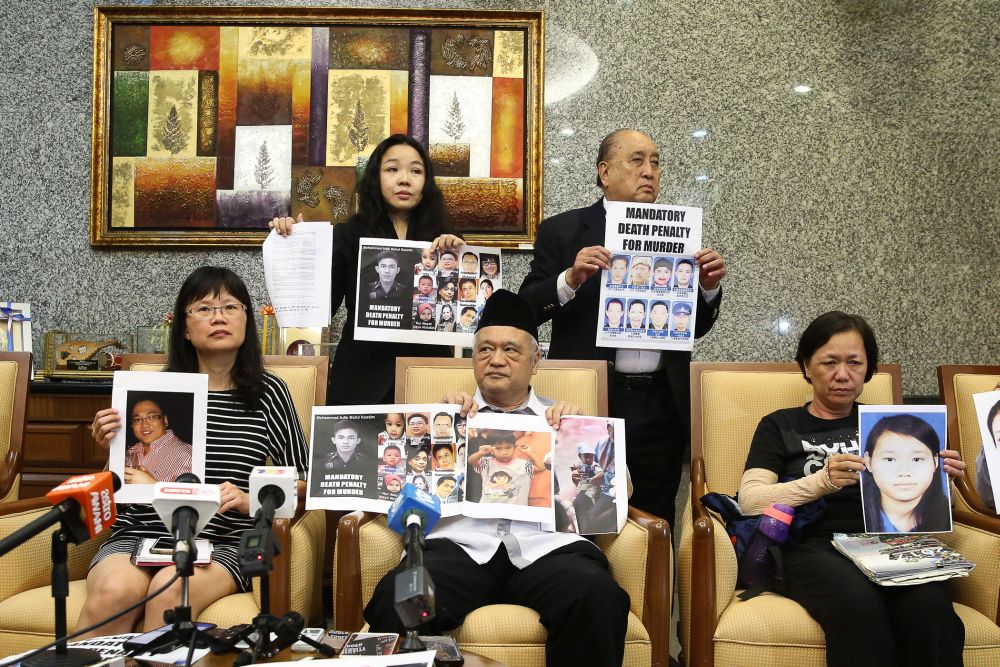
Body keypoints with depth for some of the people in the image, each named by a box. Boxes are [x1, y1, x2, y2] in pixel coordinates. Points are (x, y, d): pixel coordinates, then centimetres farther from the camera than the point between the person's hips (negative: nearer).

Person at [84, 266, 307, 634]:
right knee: (114, 591, -29)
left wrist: (250, 500, -8)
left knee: (169, 589, -31)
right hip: (139, 535, 1)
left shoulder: (267, 392, 5)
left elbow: (300, 481, 8)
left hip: (223, 544, -1)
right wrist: (111, 448, -4)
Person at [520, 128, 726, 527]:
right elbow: (527, 308, -2)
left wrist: (709, 285, -5)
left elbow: (695, 328, 14)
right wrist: (571, 279, -19)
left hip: (661, 405, 3)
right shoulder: (563, 231, 3)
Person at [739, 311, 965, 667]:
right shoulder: (780, 426, 14)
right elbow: (750, 501, -3)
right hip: (814, 547, -2)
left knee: (929, 606, -33)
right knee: (858, 603, -37)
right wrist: (823, 481, -18)